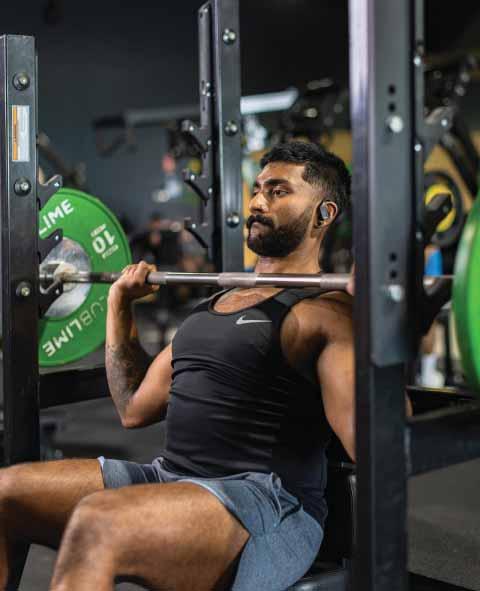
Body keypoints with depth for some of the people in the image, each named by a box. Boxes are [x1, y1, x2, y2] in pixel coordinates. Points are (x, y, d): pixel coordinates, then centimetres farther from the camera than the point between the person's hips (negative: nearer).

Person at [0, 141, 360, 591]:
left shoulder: (326, 312, -7)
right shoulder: (216, 302, 19)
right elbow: (134, 408, 24)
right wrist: (119, 304, 25)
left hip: (269, 504, -8)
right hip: (169, 478, 8)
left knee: (96, 524, -35)